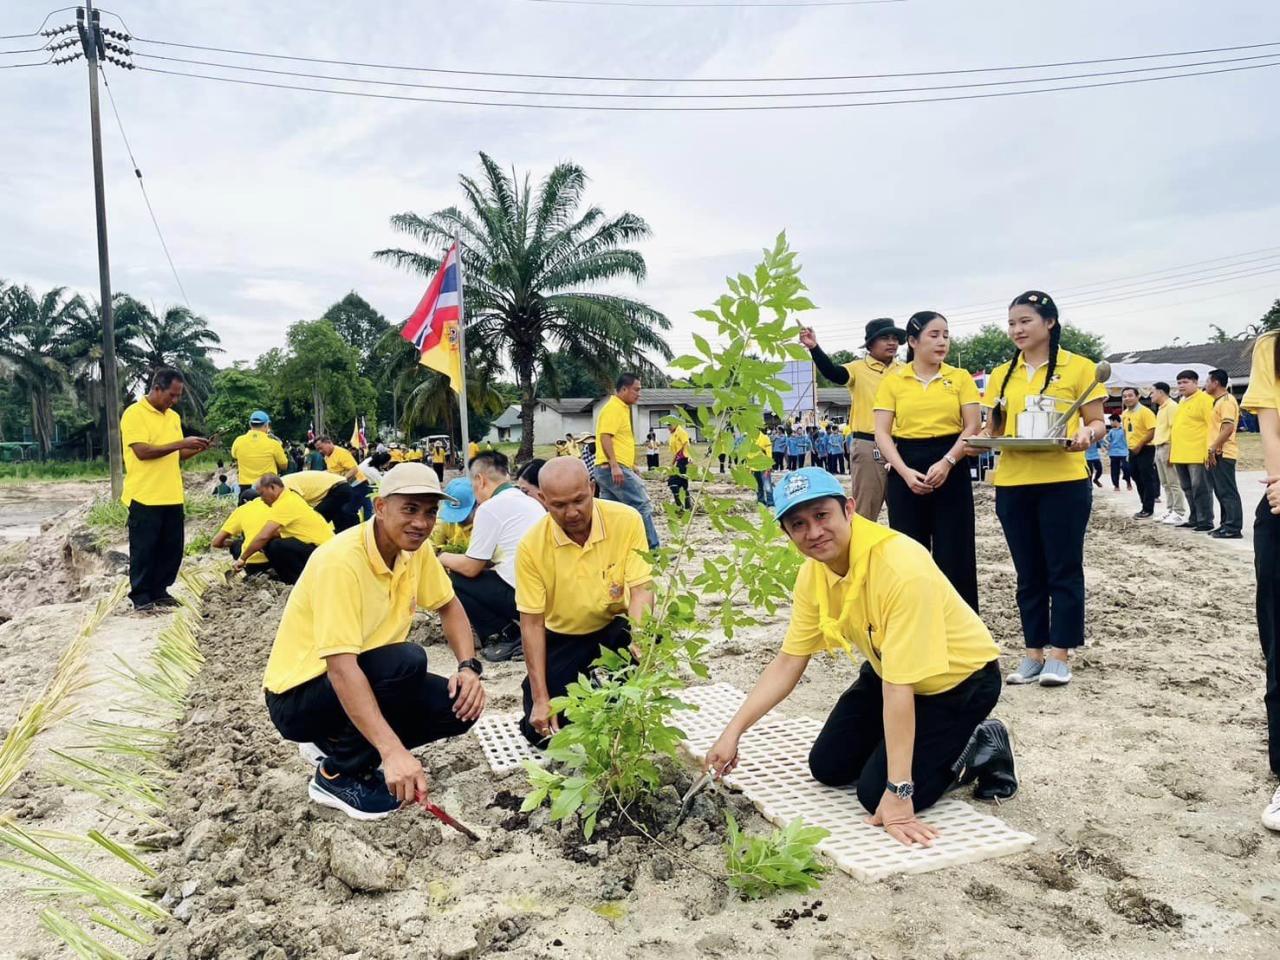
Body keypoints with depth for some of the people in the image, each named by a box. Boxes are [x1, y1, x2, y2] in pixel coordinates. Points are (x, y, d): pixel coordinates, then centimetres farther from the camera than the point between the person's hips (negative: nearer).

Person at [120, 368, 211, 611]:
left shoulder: (173, 416, 14)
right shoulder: (135, 413, -9)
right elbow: (142, 451, -19)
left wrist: (194, 450, 0)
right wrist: (181, 443, -20)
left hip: (172, 497, 7)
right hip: (145, 497, -7)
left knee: (171, 548, 10)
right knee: (144, 550, 2)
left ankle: (159, 591, 22)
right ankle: (141, 596, 11)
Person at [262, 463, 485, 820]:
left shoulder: (415, 549, -5)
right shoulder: (341, 561, -28)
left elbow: (449, 606, 10)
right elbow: (340, 667, -36)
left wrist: (469, 666, -9)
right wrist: (393, 750, -45)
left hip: (363, 684, 8)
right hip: (299, 696, -7)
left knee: (461, 705, -10)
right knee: (408, 661, -31)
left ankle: (344, 743, 10)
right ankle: (337, 774, -9)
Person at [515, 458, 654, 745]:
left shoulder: (627, 520, -21)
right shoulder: (531, 546, -19)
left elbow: (641, 591, -20)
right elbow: (532, 623, -14)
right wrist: (541, 699, -18)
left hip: (613, 627, 0)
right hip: (561, 637, 1)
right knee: (540, 732, -10)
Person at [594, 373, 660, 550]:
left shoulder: (622, 408, 22)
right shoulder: (613, 408, -9)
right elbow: (605, 437, -20)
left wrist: (631, 466, 28)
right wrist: (614, 465, -28)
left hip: (614, 469, 10)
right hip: (614, 469, -10)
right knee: (642, 506, -8)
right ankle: (653, 549, -5)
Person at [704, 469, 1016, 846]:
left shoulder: (902, 568, -37)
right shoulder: (815, 571, -13)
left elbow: (899, 687, -37)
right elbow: (788, 662, -7)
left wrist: (898, 793, -34)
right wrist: (733, 731, -15)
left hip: (958, 678, -7)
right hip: (888, 670, 7)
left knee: (877, 793, -14)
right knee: (828, 767, 8)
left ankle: (982, 749, 7)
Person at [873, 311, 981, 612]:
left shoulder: (960, 378, 5)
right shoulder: (893, 380, 3)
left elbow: (973, 427, -1)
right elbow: (882, 433, -1)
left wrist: (946, 463, -15)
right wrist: (905, 472, -14)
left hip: (952, 470, 0)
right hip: (906, 470, 0)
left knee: (954, 554, 1)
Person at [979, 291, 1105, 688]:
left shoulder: (1078, 367, 0)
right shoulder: (1001, 375, 11)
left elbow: (1097, 422, 2)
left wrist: (1086, 435, -20)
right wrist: (982, 438, -7)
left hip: (1063, 483, -4)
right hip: (1013, 484, 4)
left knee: (1063, 569, 2)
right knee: (1028, 572, 11)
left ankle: (1059, 655, 11)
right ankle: (1033, 652, 20)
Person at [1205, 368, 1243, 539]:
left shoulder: (1226, 401, -12)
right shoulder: (1218, 401, 19)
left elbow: (1228, 427, -22)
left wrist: (1213, 448, -22)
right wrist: (1211, 451, 20)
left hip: (1223, 454, -10)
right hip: (1216, 455, 10)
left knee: (1227, 492, -8)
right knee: (1221, 492, 12)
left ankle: (1233, 528, -6)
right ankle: (1226, 525, 17)